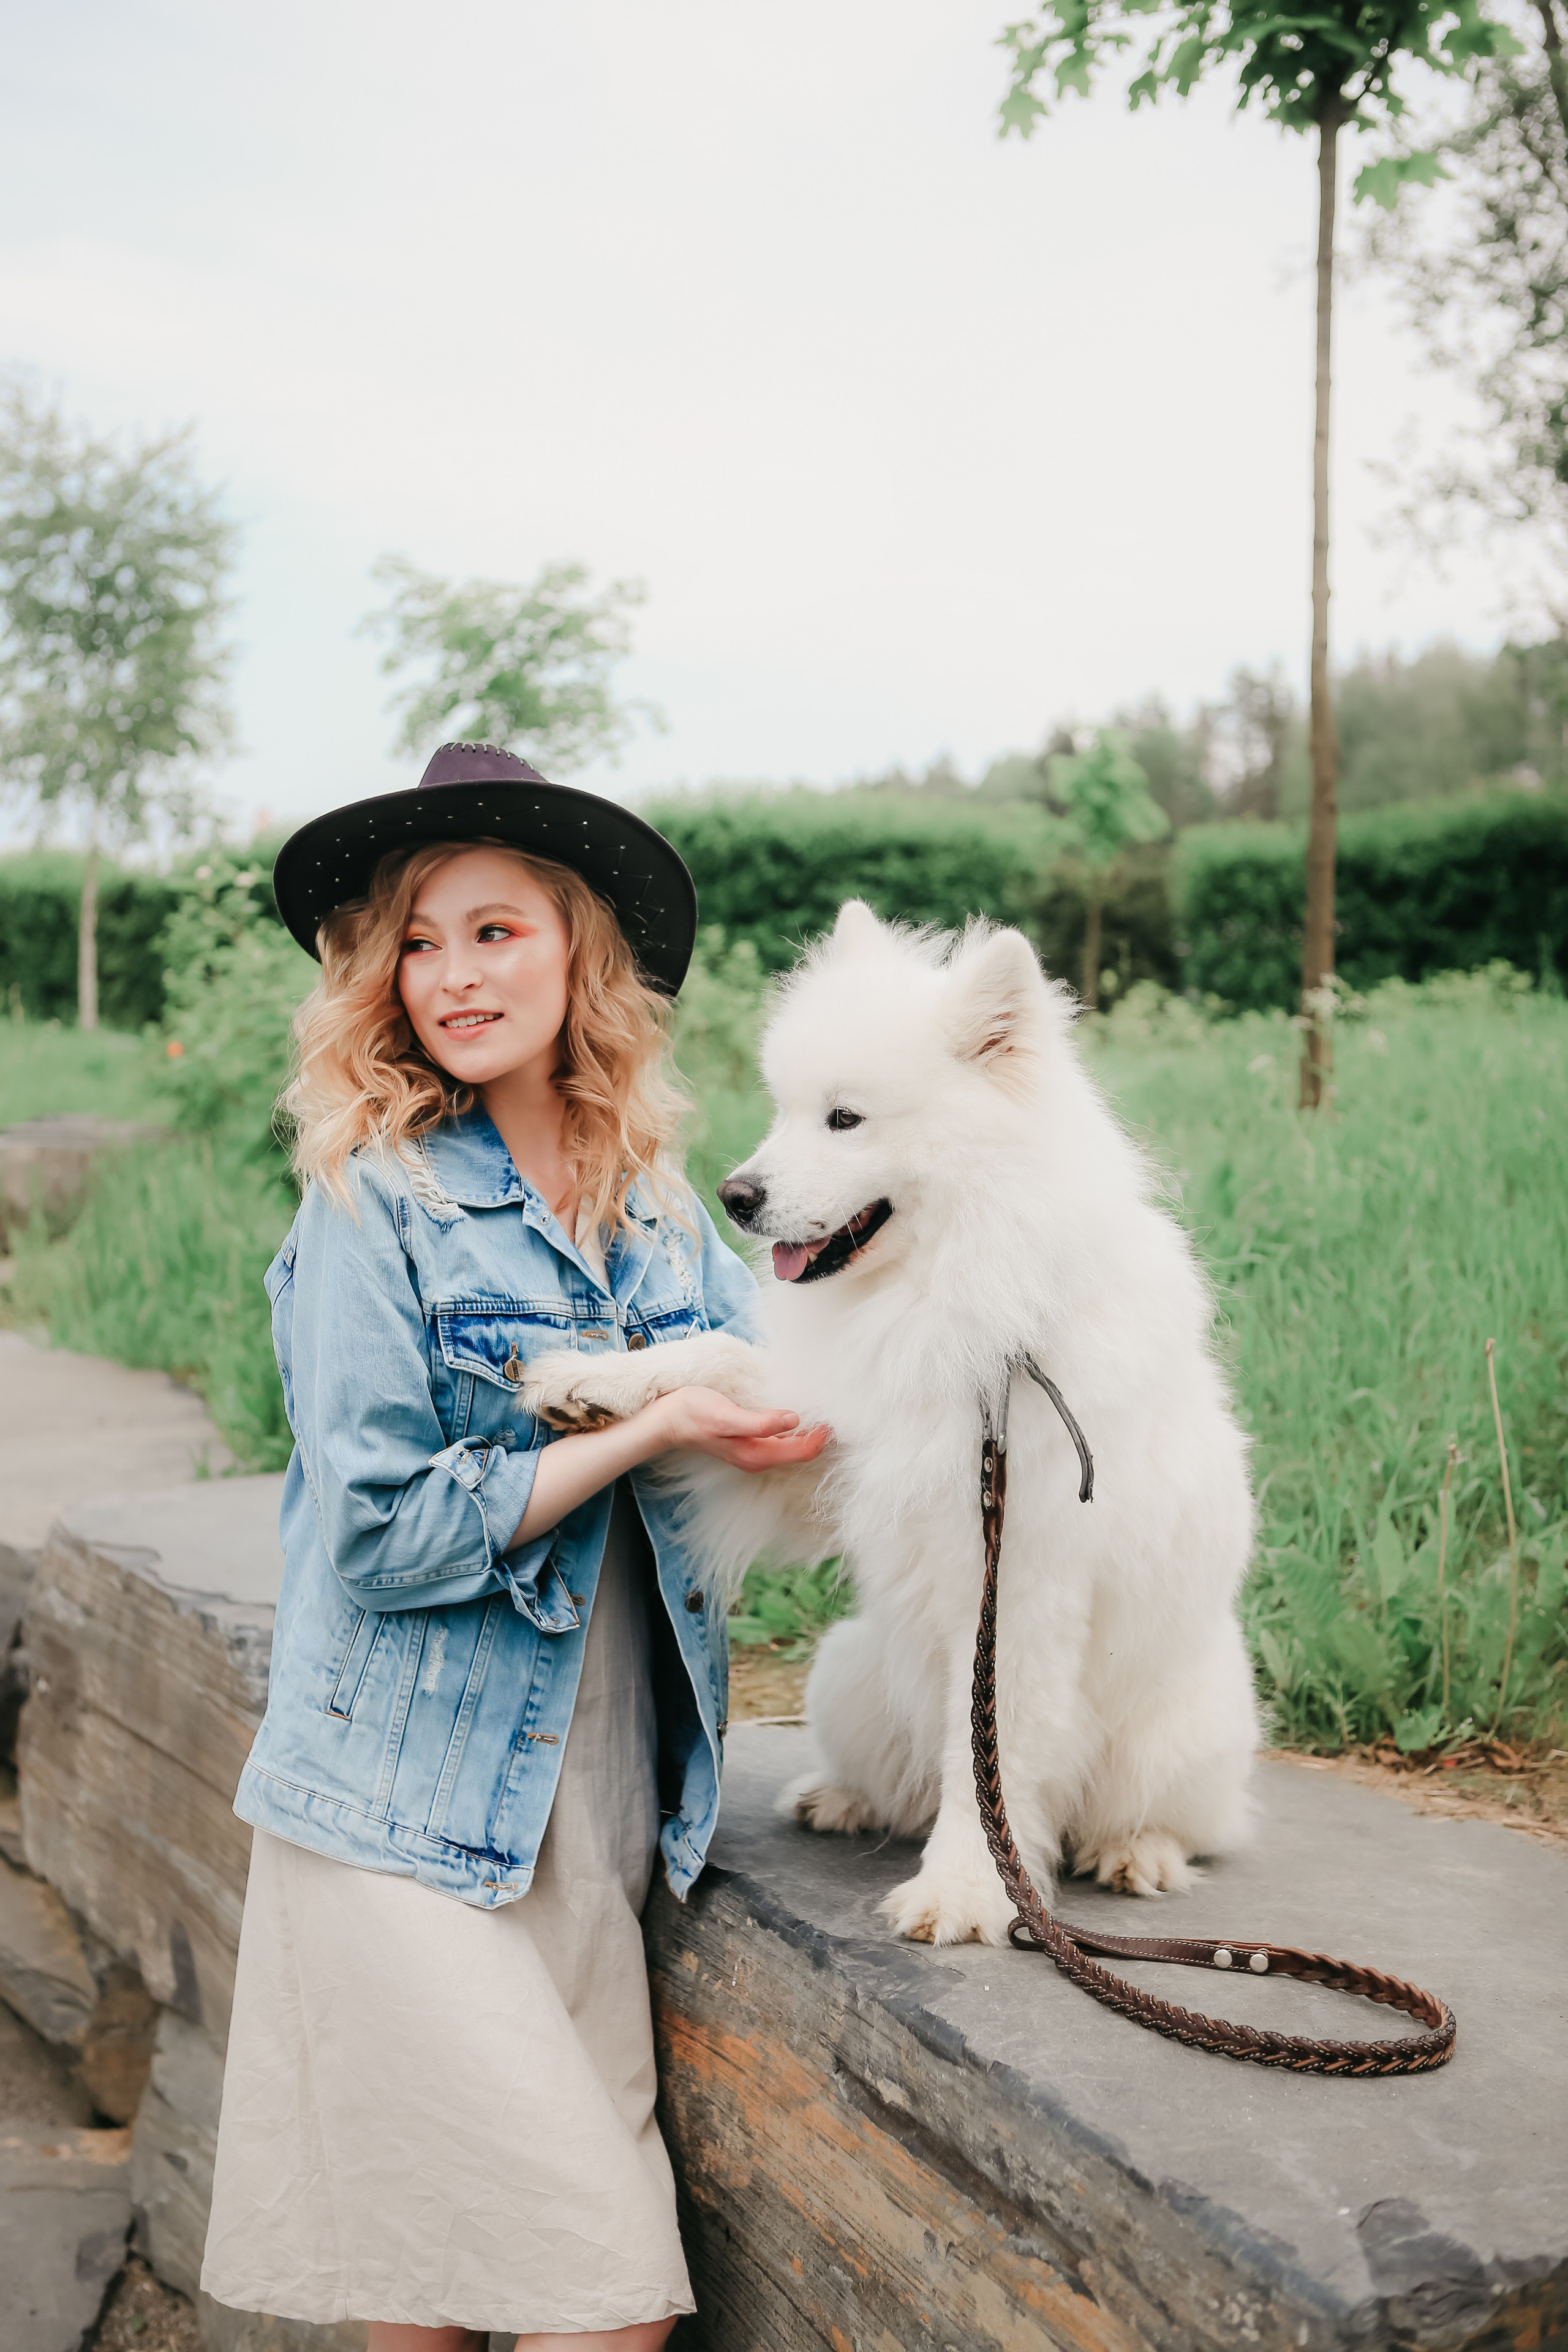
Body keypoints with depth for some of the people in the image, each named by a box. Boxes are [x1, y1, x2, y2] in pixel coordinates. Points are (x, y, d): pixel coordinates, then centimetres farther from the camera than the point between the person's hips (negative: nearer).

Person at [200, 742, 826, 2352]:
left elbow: (759, 1403, 12)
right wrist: (646, 1435, -16)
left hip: (601, 1799, 5)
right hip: (409, 1810, -5)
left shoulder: (658, 1203, 7)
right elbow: (389, 1528, -13)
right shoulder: (373, 1202, -9)